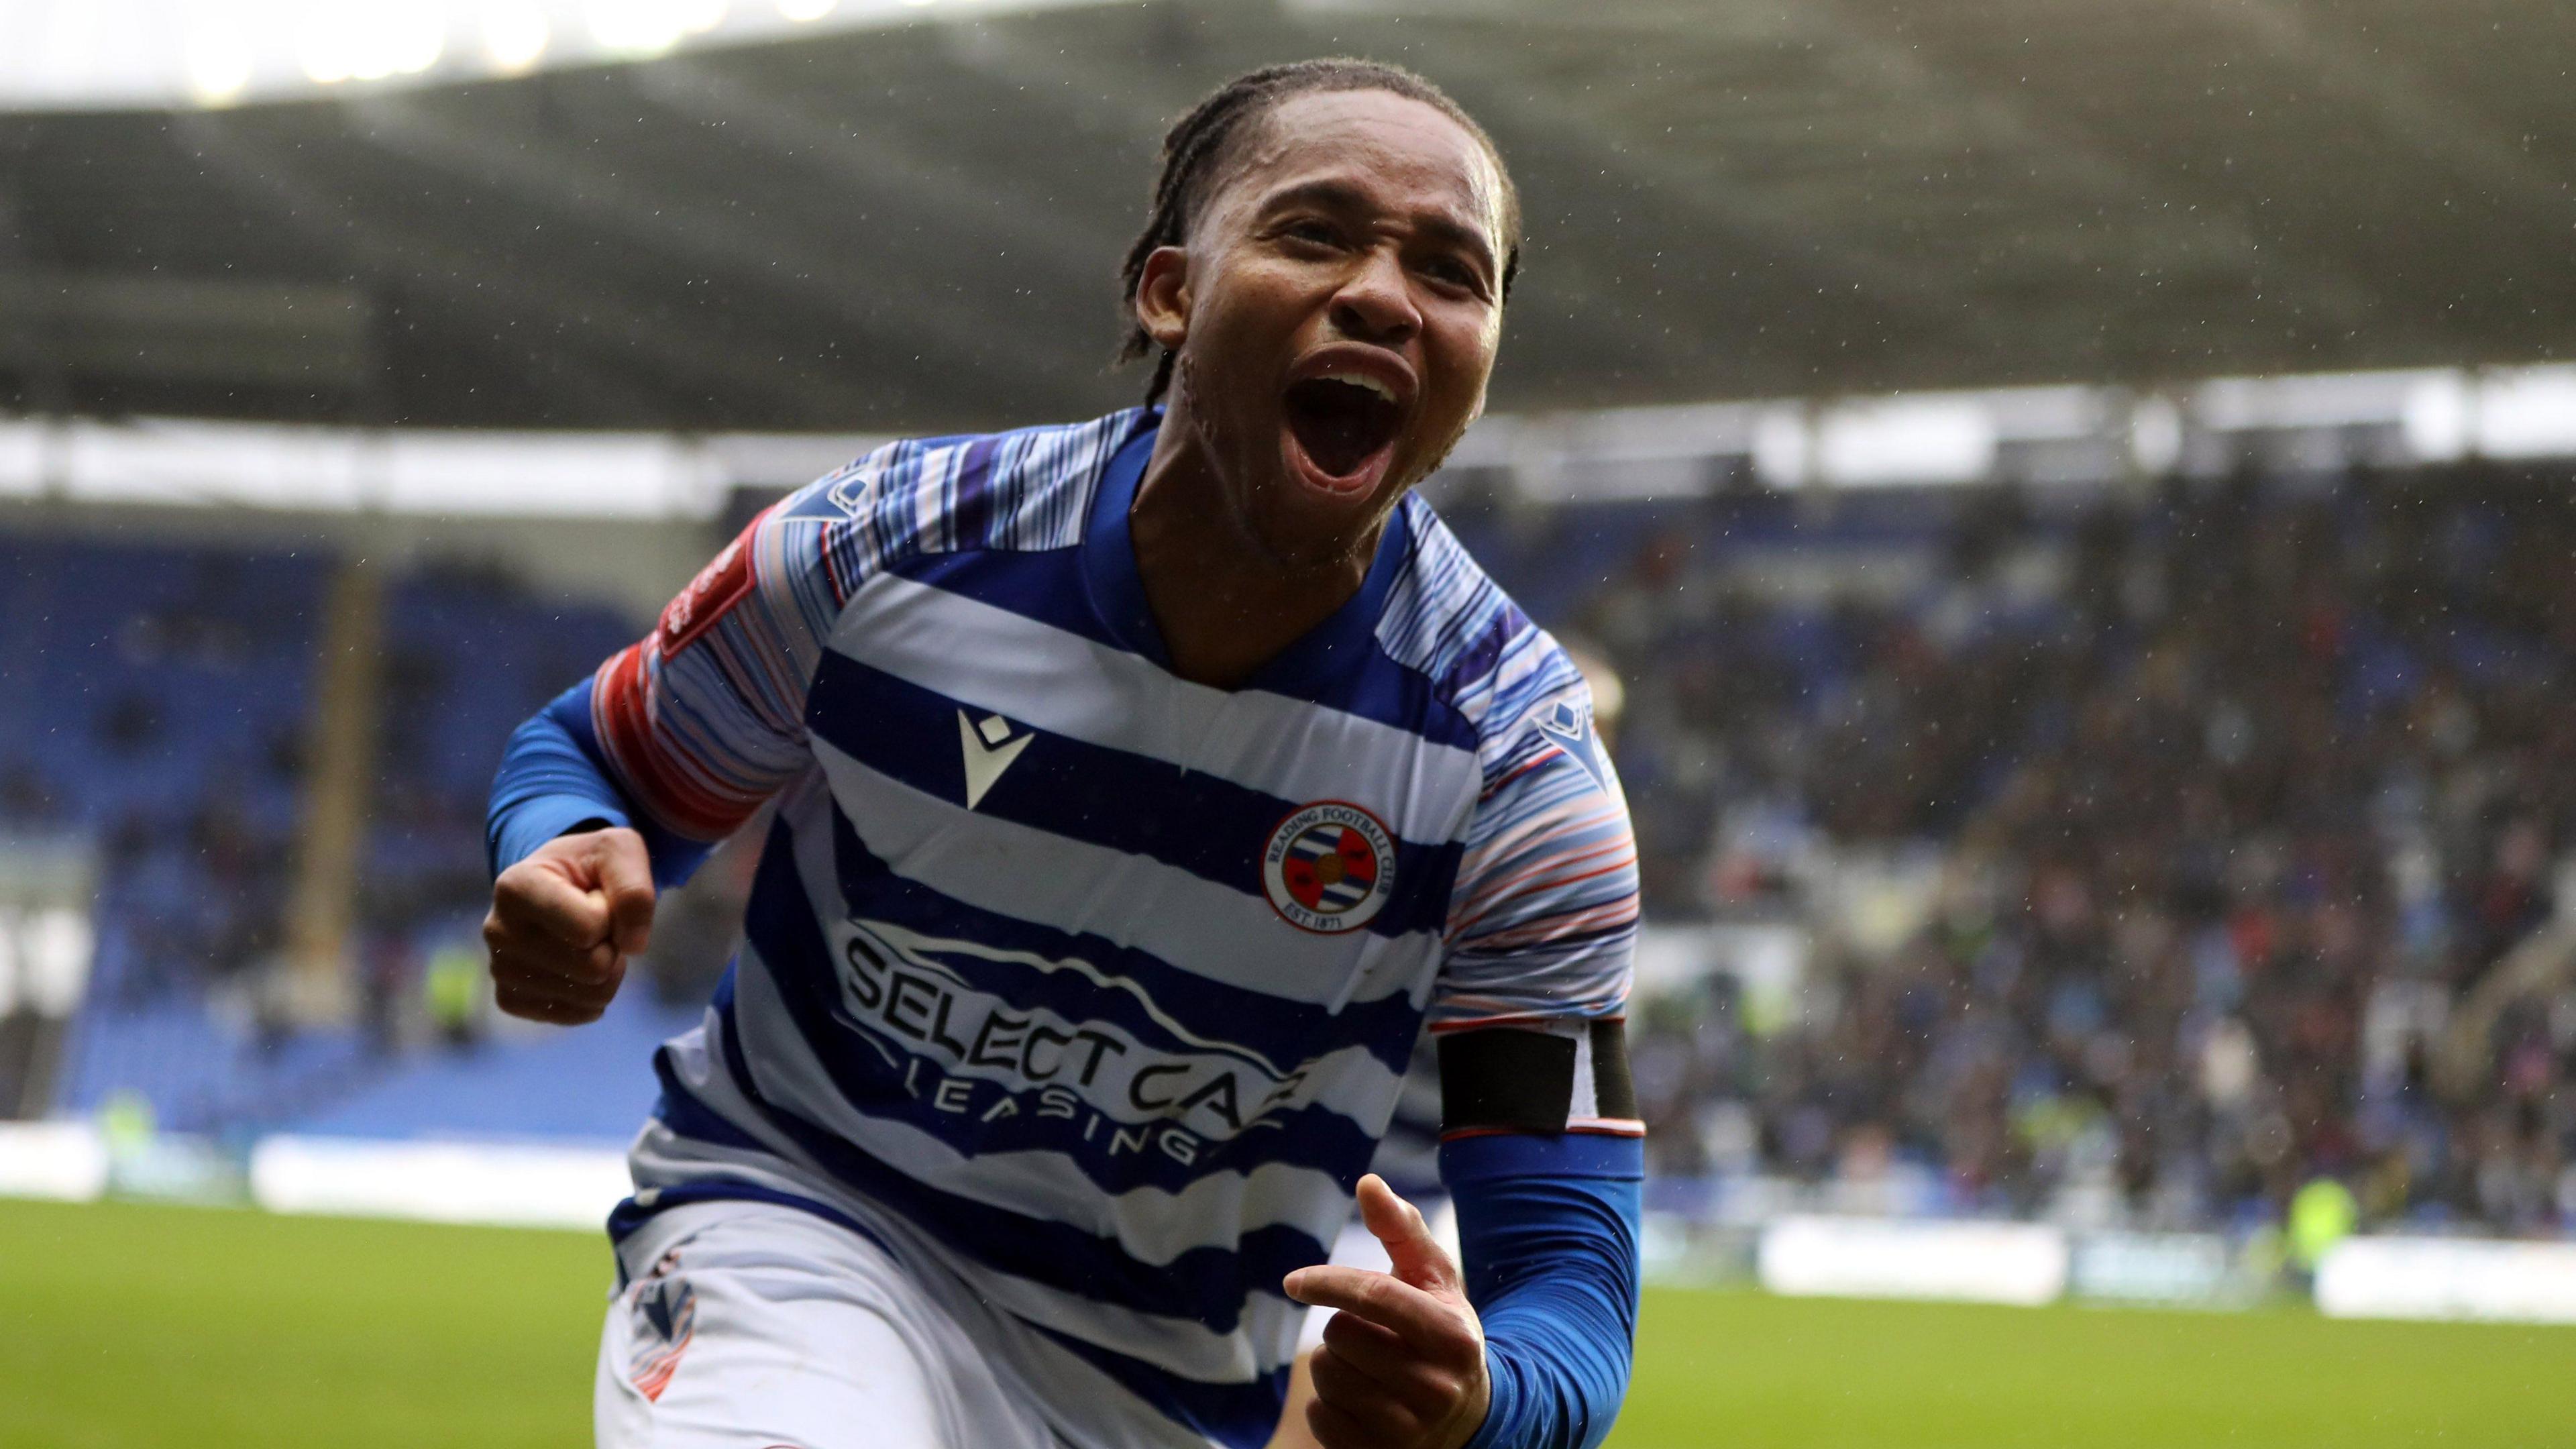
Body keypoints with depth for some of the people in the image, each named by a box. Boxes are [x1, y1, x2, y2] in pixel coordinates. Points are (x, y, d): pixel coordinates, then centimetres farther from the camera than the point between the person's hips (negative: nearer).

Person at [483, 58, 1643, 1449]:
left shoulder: (1518, 762, -14)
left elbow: (1569, 1270, -15)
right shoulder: (878, 552, -13)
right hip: (789, 1217, -3)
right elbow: (589, 751, 5)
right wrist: (560, 862, -19)